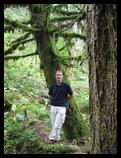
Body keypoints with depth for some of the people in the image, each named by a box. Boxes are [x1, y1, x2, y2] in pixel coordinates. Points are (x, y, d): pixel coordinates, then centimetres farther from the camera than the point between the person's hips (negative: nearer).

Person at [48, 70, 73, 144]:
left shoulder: (66, 86, -5)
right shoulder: (52, 86, 3)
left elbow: (71, 95, 10)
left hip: (62, 107, -4)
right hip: (53, 107, 4)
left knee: (57, 125, -7)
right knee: (54, 125, 8)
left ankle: (52, 138, 1)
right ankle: (57, 138, 21)